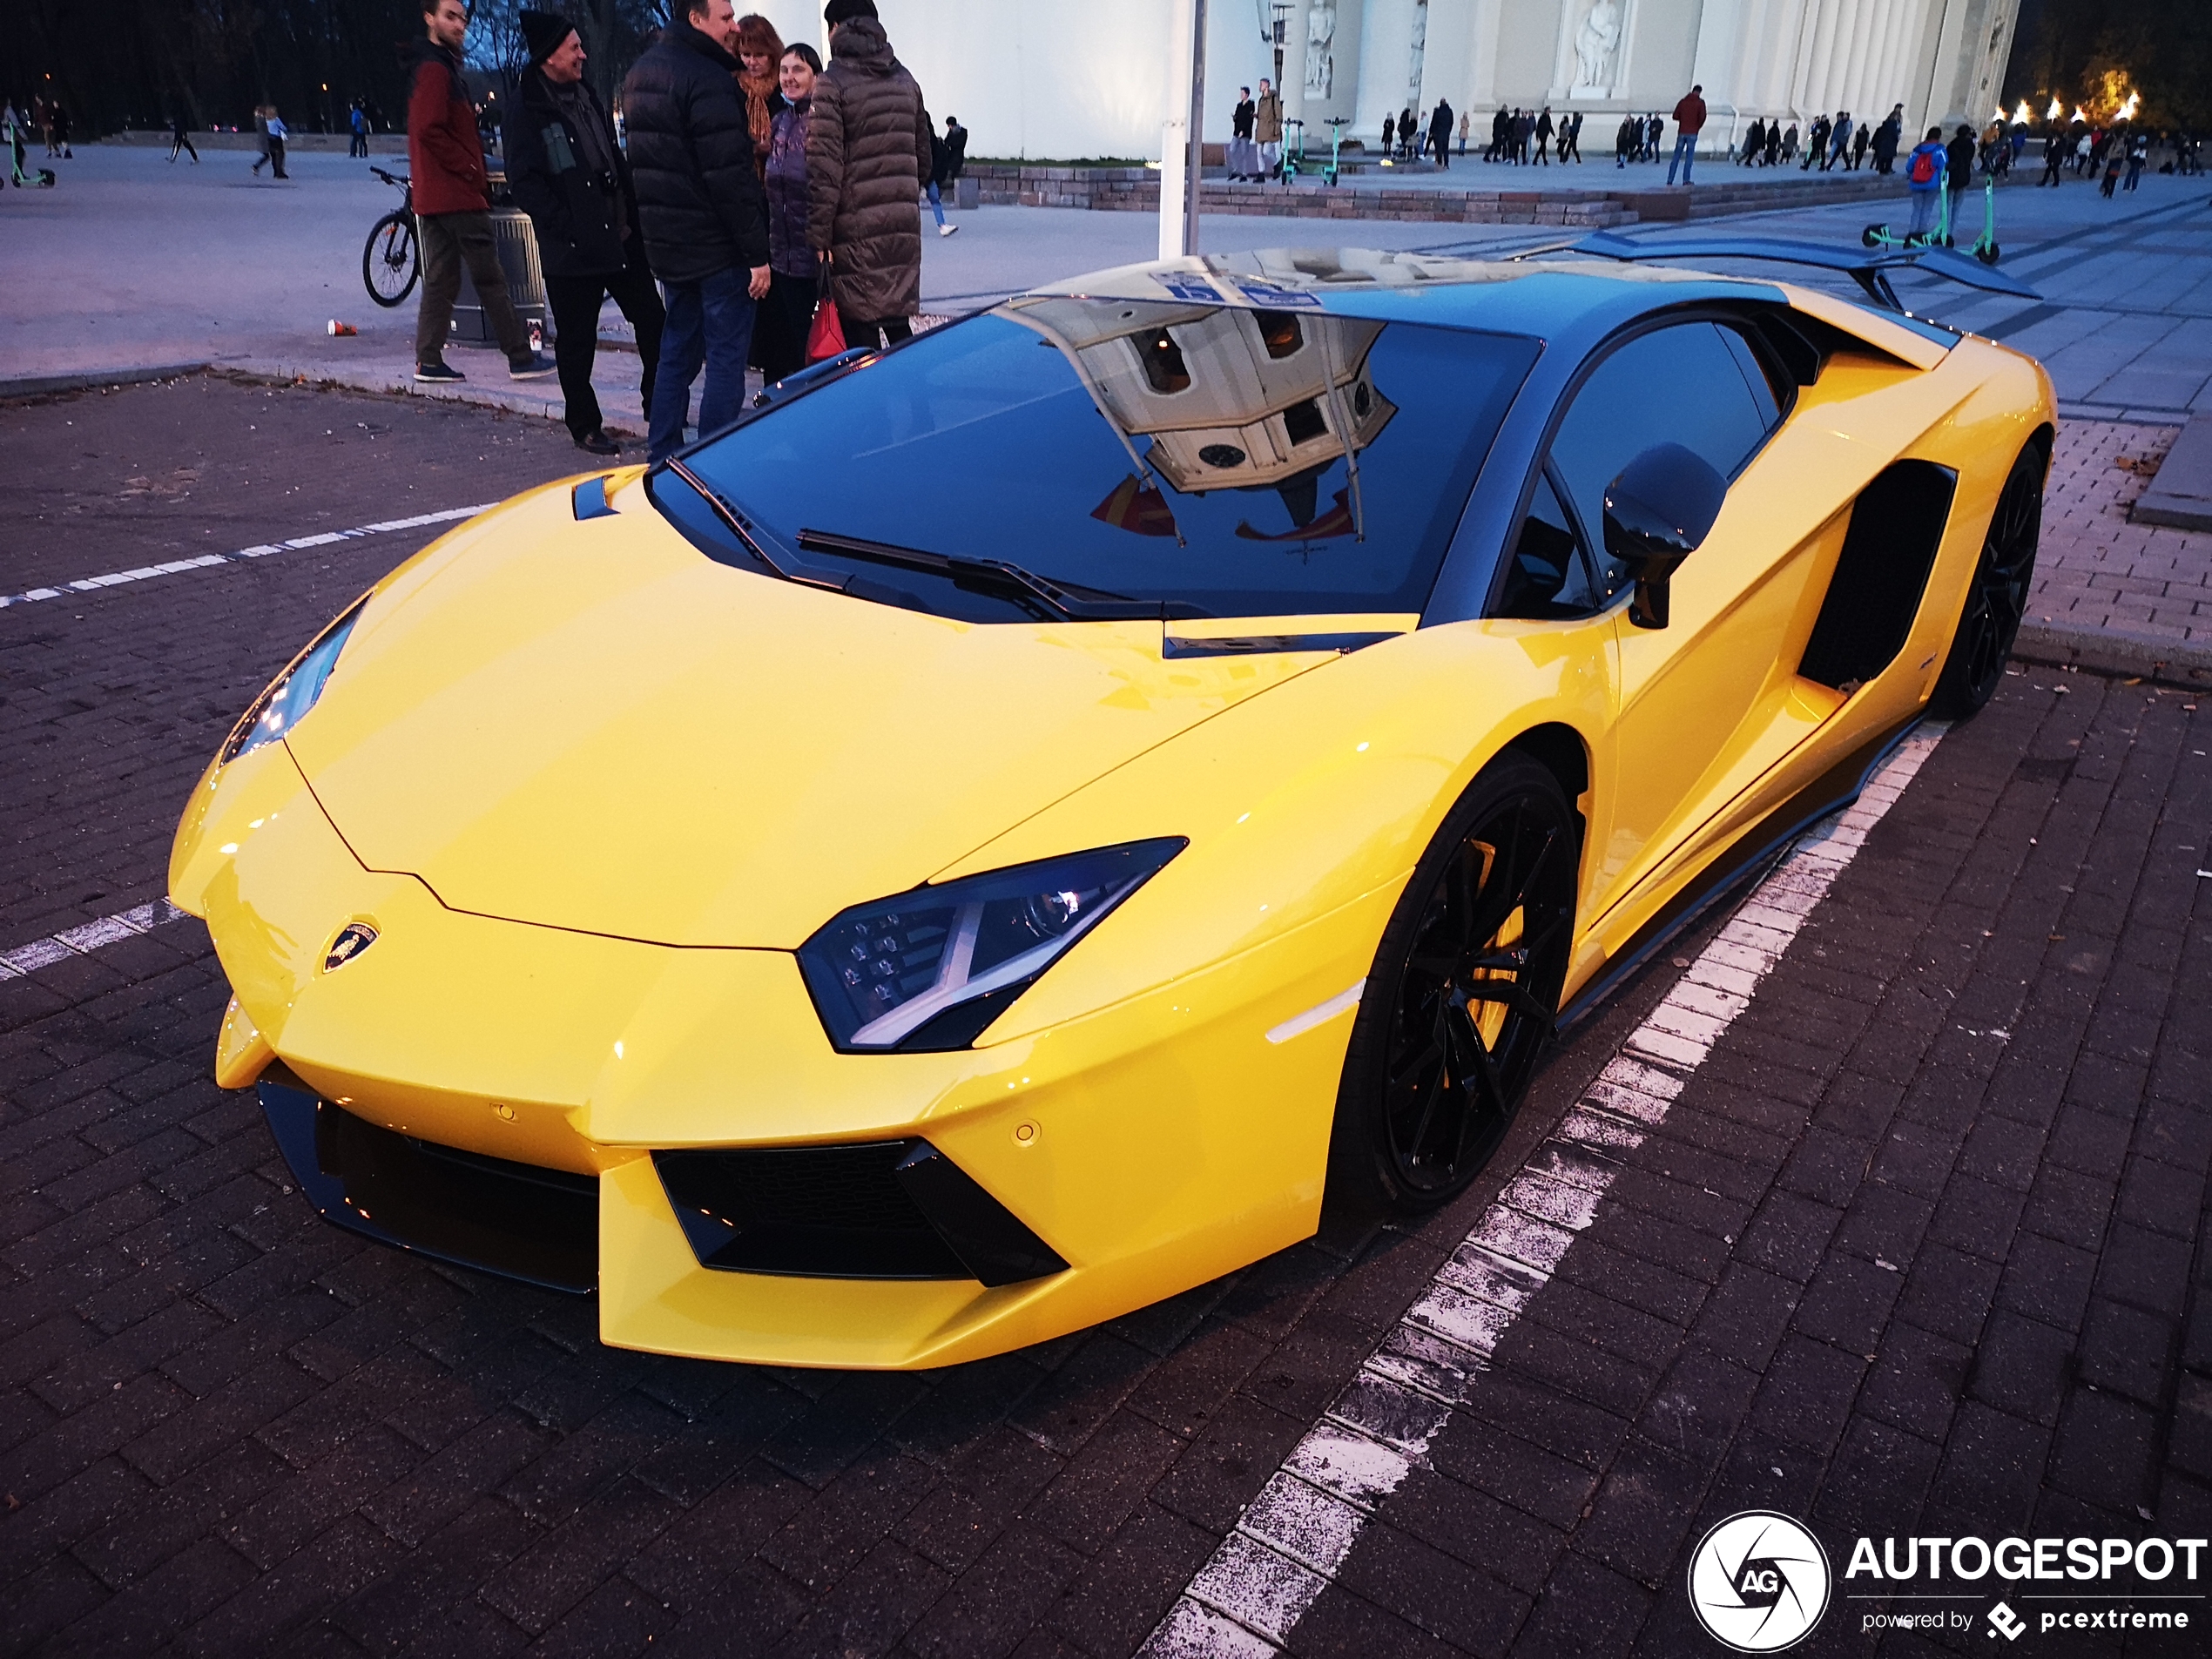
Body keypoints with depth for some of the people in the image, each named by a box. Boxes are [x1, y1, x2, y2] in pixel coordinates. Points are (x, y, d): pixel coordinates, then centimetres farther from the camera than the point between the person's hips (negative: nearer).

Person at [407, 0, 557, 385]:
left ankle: (429, 361, 8)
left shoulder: (440, 67, 22)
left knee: (440, 280, 8)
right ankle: (521, 357, -2)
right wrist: (471, 169, -14)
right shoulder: (435, 69, -10)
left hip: (435, 195, 10)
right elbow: (430, 129, -20)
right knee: (490, 279, -6)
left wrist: (474, 172, 14)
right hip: (457, 195, -10)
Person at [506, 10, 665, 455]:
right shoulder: (527, 109, -8)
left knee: (653, 322, 8)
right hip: (571, 250, -6)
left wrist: (632, 216, 8)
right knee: (576, 342, 4)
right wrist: (566, 228, -18)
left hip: (621, 238, 6)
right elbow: (524, 181, -13)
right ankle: (583, 426, 16)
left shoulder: (586, 97, 14)